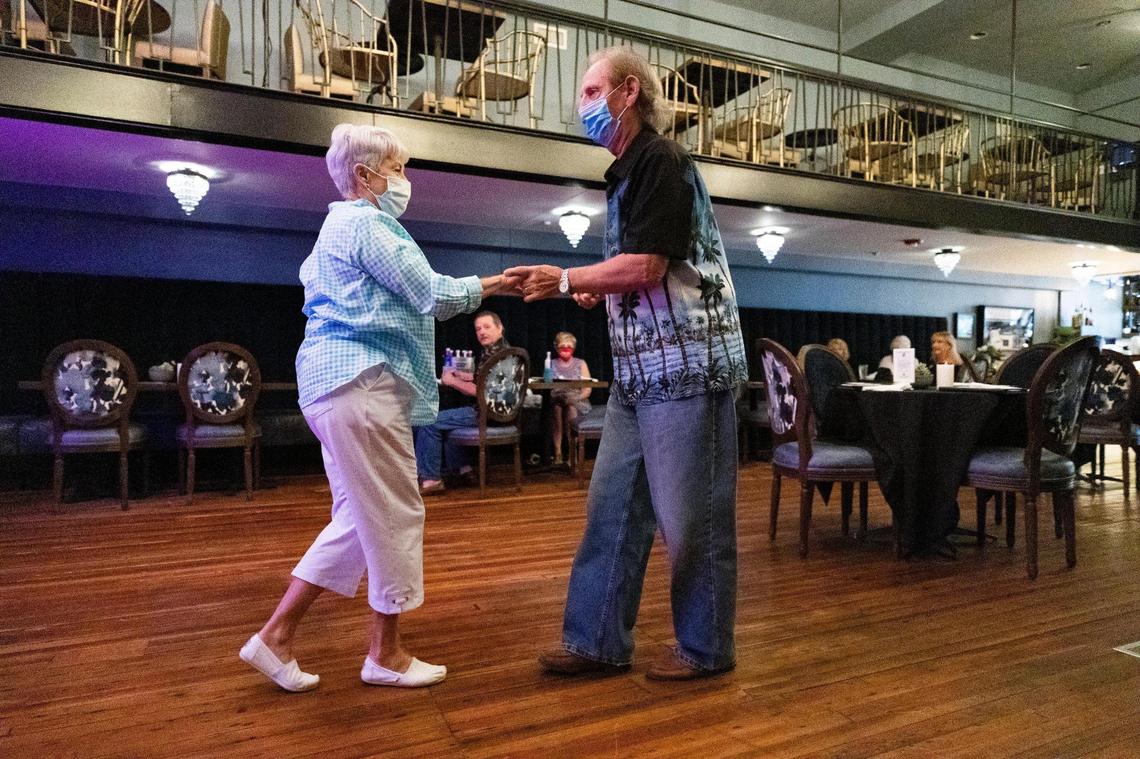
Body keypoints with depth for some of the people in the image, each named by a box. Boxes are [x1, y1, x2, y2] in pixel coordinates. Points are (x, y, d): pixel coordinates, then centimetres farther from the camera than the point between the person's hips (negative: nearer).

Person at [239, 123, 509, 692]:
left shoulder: (340, 226, 25)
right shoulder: (365, 223, -8)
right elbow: (429, 295, -10)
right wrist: (488, 285, 2)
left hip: (337, 383, 11)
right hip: (361, 382, -11)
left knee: (359, 517, 13)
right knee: (395, 515, -2)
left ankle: (276, 635, 15)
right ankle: (386, 655, 11)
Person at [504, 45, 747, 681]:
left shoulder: (661, 161, -9)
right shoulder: (627, 172, 20)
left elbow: (647, 267, -18)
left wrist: (564, 281, -9)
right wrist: (603, 291, 10)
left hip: (686, 364, -9)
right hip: (640, 368, 10)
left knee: (690, 515, 0)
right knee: (613, 505, 10)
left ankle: (706, 648, 18)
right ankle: (599, 641, 20)